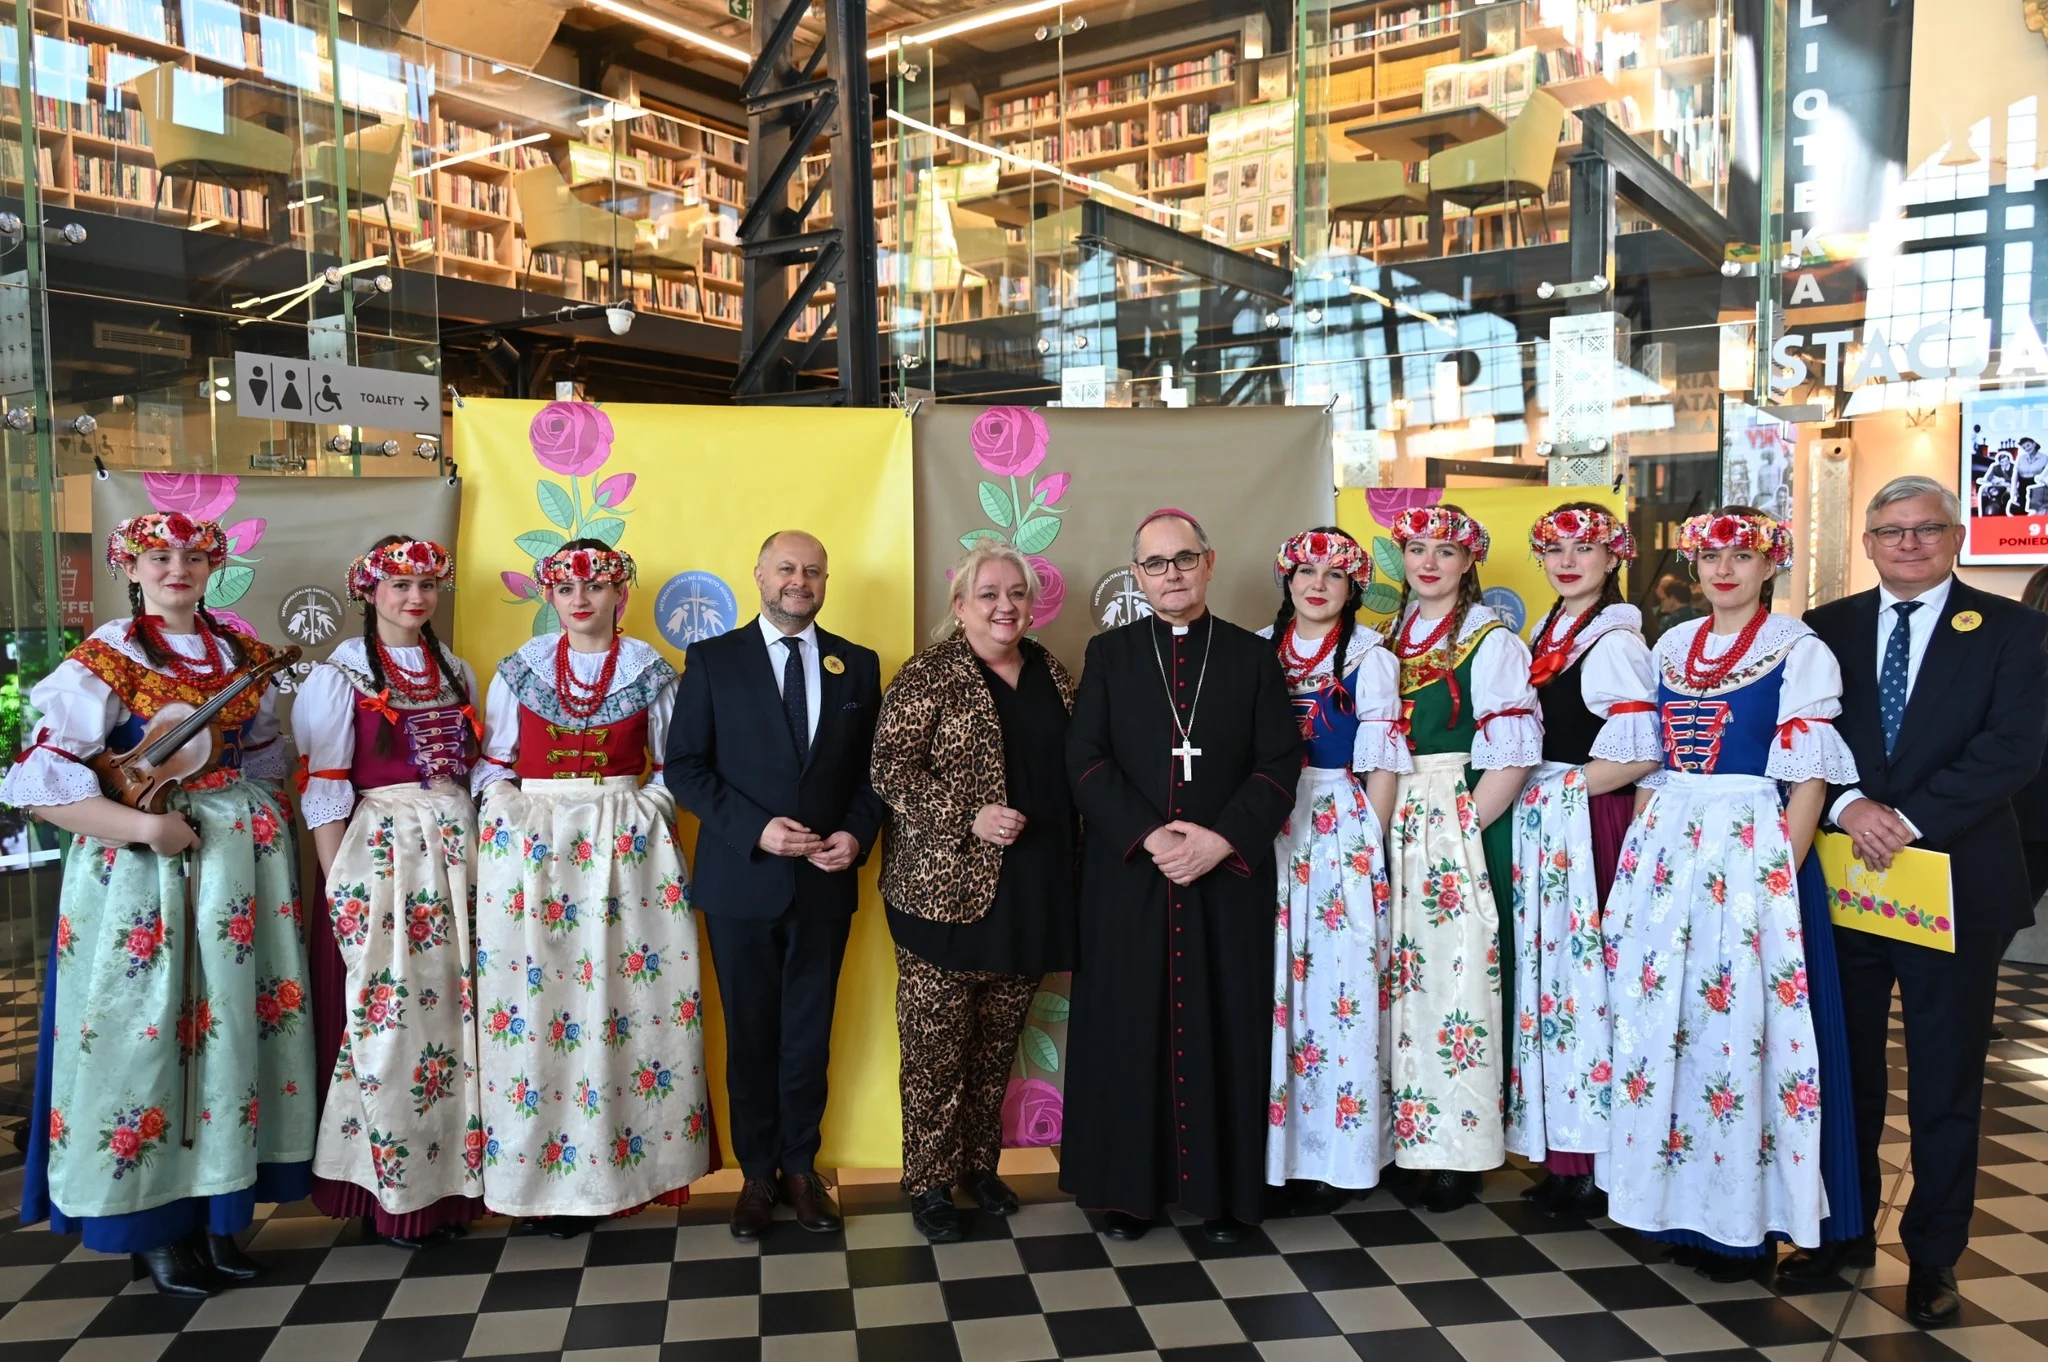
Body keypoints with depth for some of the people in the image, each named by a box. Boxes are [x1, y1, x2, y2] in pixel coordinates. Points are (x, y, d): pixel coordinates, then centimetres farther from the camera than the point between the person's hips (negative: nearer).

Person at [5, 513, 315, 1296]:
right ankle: (154, 1230, 15)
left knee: (232, 1024, 7)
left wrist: (268, 822, 3)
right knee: (146, 1031, 0)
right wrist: (146, 826, -18)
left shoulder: (243, 655, 10)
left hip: (241, 855, 5)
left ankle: (218, 1216, 20)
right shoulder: (105, 660, -5)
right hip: (141, 866, -5)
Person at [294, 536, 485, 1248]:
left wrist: (477, 861, 8)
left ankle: (451, 1178, 19)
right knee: (386, 1020, -1)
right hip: (379, 857, -5)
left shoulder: (455, 672, 13)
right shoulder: (339, 674, -2)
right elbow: (322, 789, -6)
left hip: (458, 855, 5)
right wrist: (339, 886, -11)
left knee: (455, 1013, 7)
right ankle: (389, 1194, 12)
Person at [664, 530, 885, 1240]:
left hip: (825, 882, 2)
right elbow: (683, 765, -4)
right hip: (742, 880, -1)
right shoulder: (712, 660, -1)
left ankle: (801, 1168, 28)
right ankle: (758, 1173, 27)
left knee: (809, 1034, 11)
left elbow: (873, 767, 8)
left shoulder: (858, 666, 6)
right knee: (750, 1035, 11)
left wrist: (857, 834, -9)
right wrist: (755, 828, -15)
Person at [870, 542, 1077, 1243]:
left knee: (999, 1042, 15)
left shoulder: (1053, 676, 11)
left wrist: (1072, 863, 11)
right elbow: (891, 767, -12)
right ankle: (930, 1181, 18)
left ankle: (981, 1161, 31)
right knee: (937, 1044, 3)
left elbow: (1071, 771, 17)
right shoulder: (927, 677, -6)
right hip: (947, 892, -5)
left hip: (1032, 893, 5)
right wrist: (969, 818, -21)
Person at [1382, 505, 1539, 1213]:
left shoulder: (1490, 640, -6)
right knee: (1403, 973, 8)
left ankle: (1459, 1144, 7)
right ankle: (1405, 1130, 20)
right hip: (1395, 822, 6)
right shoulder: (1392, 633, 12)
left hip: (1464, 822, -5)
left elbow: (1515, 754, -11)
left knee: (1457, 970, -4)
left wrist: (1462, 826, -15)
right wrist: (1385, 819, 4)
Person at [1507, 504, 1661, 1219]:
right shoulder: (1546, 635, 15)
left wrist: (1556, 786, -11)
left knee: (1585, 977, -4)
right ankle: (1562, 1152, 21)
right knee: (1548, 973, 11)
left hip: (1589, 828, -8)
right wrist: (1533, 797, 9)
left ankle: (1596, 1166, 7)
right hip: (1541, 828, 8)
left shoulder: (1615, 642, -10)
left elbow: (1640, 755, -17)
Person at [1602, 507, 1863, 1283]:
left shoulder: (1800, 652, -3)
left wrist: (1781, 881, -14)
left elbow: (1809, 781, -7)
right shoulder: (1671, 648, 12)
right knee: (1664, 1023, 8)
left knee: (1740, 1028, -1)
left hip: (1753, 857, -5)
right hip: (1668, 853, 5)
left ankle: (1744, 1221, 14)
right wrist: (1640, 857, 9)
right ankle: (1682, 1202, 22)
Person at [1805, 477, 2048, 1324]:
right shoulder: (1826, 630, 7)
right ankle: (1845, 1230, 28)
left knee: (1946, 1080, 8)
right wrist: (1849, 806, -17)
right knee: (1843, 1066, 12)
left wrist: (1912, 820, -19)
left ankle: (1933, 1255, 22)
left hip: (1955, 881, -2)